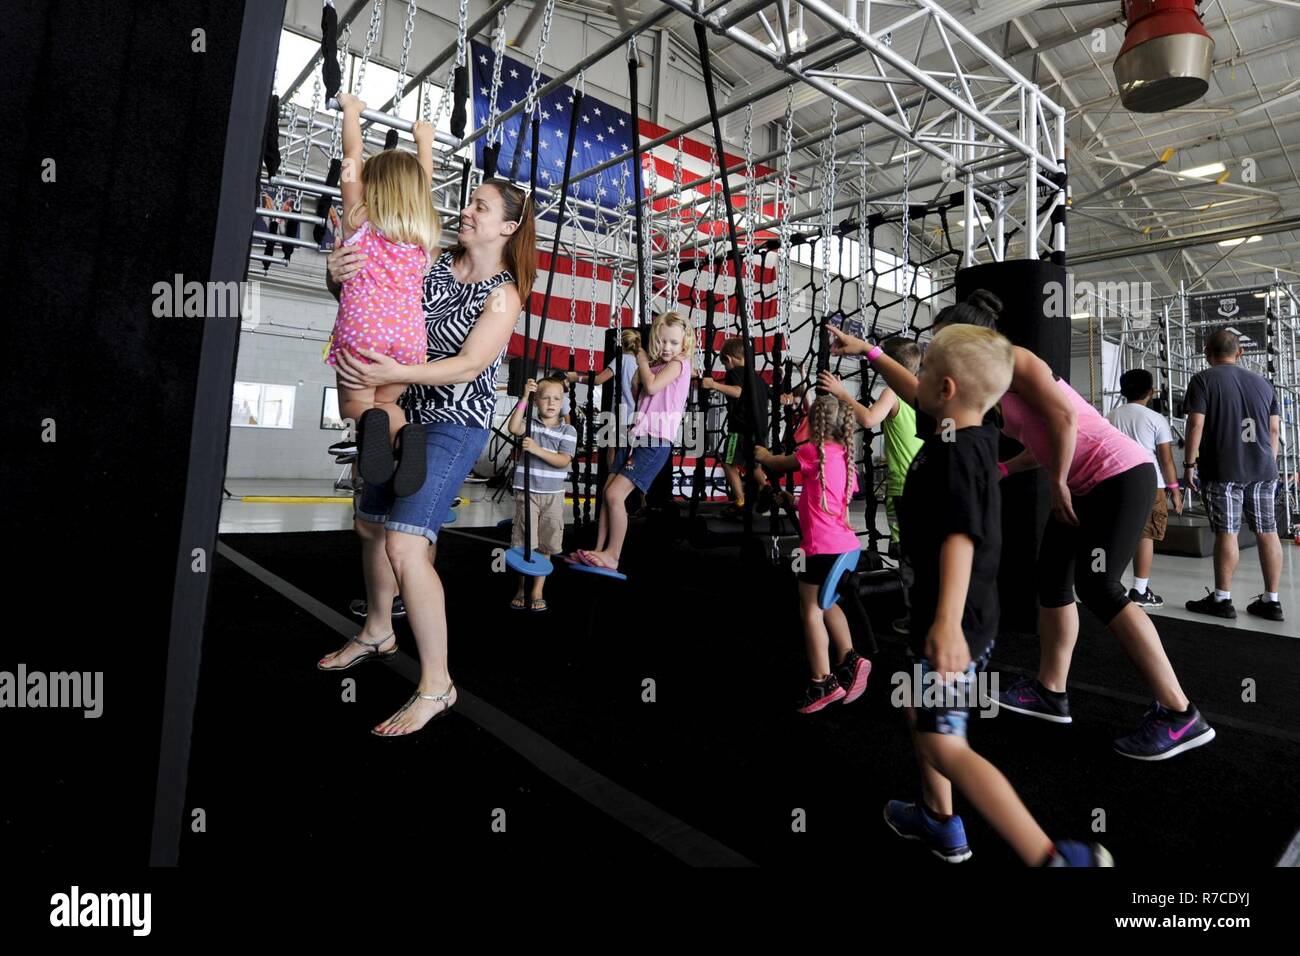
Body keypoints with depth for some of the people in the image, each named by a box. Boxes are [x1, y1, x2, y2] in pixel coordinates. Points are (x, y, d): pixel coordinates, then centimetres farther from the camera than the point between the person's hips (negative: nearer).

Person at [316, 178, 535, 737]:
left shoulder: (503, 293, -10)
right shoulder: (435, 262, 5)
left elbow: (470, 365, -22)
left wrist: (395, 373, -34)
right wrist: (339, 273, -16)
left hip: (455, 424, -7)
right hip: (405, 414, 7)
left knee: (404, 545, -18)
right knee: (371, 524, 17)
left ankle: (436, 686, -6)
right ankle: (377, 633, 40)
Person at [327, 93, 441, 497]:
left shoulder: (359, 219, 9)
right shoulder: (425, 231, 15)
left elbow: (353, 158, 18)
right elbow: (421, 183, 33)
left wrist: (351, 110, 32)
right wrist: (424, 141, 47)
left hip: (363, 325, -2)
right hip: (410, 331, 3)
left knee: (354, 401, 13)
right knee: (385, 401, 19)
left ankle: (370, 422, -24)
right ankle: (404, 433, -16)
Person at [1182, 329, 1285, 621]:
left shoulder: (1203, 380, -3)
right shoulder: (1262, 382, 14)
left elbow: (1196, 424, -11)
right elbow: (1274, 429, 15)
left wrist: (1189, 463, -6)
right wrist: (1269, 463, 23)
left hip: (1222, 470, -5)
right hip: (1263, 469, 5)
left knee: (1226, 533, -3)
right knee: (1267, 532, 7)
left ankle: (1222, 599, 3)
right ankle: (1271, 600, 13)